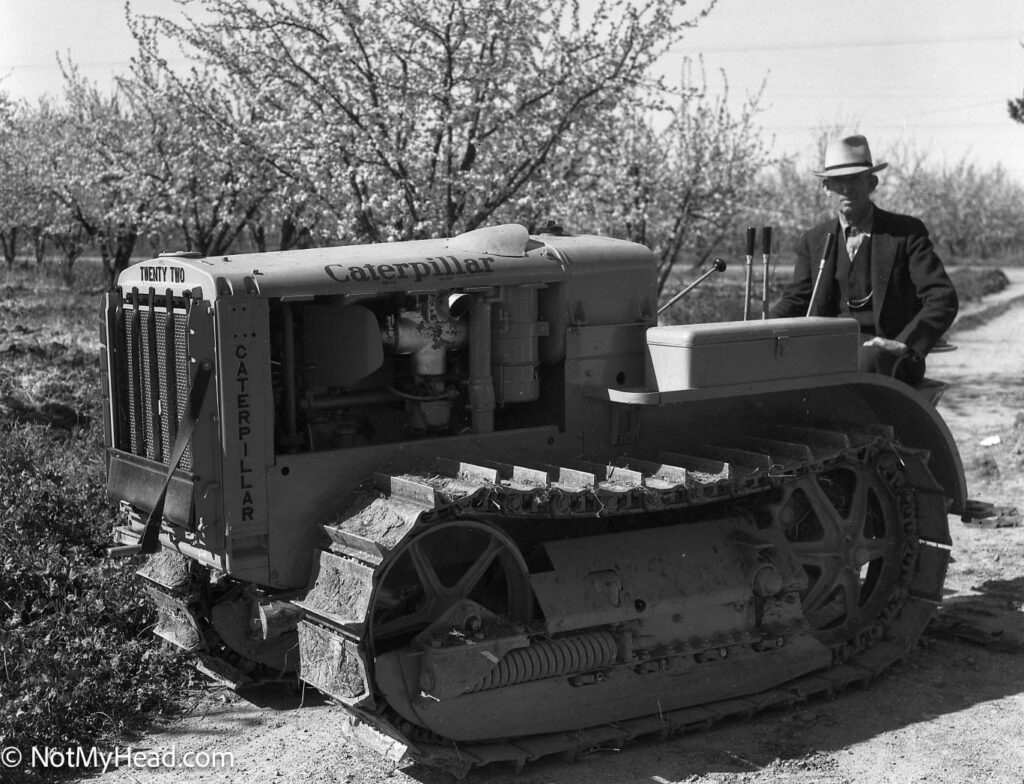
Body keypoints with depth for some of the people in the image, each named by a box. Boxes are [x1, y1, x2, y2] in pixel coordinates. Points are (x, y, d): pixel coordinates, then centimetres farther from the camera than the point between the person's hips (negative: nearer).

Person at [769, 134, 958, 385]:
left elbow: (943, 298, -4)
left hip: (883, 349, -3)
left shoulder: (906, 232, 3)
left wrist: (905, 345, -19)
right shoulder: (813, 240, 16)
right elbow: (795, 300, 11)